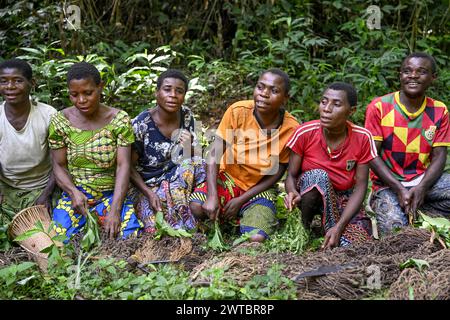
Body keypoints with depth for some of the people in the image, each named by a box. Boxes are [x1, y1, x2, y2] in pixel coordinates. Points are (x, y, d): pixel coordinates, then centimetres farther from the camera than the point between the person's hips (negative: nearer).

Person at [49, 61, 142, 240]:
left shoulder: (119, 120, -6)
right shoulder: (60, 121, -2)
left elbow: (123, 166, -12)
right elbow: (59, 166, 2)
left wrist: (115, 210, -23)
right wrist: (74, 192, -20)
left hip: (112, 194, 0)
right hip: (75, 195, 1)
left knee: (129, 234, -24)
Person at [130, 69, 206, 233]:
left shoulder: (187, 116, -5)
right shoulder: (141, 124, -19)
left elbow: (193, 157, 3)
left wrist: (188, 146, -20)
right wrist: (149, 193, -22)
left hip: (178, 181, 4)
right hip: (146, 185, -4)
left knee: (198, 163, -23)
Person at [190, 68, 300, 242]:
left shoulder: (291, 128, -18)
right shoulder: (238, 111, -19)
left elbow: (276, 173, -8)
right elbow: (214, 154, -16)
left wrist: (241, 200, -13)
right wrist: (212, 196, -27)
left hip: (259, 189, 0)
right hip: (228, 177, 1)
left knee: (256, 239, -24)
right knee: (197, 207, -27)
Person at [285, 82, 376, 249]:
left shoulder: (362, 138, -14)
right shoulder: (305, 133, -16)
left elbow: (360, 186, -12)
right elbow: (291, 175, -8)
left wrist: (339, 226, -25)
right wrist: (293, 193, -34)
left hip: (345, 199, 1)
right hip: (312, 193, -1)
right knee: (318, 176, -36)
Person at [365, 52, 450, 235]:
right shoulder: (379, 107, -5)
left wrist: (421, 188, -20)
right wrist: (399, 189, -19)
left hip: (422, 180, 4)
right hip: (388, 184, -3)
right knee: (394, 227, -28)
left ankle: (410, 209, -7)